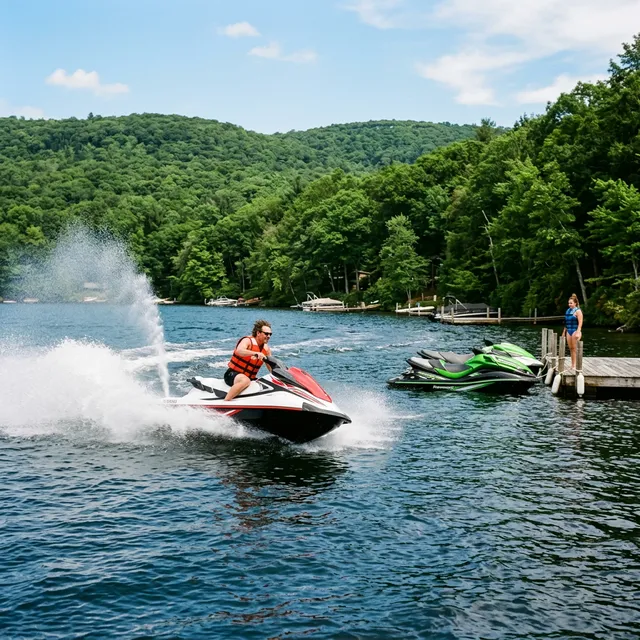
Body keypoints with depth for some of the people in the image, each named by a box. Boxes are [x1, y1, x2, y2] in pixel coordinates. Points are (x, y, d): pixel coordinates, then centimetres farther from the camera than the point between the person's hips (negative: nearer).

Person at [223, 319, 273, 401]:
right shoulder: (247, 341, -12)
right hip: (233, 374, -8)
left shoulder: (266, 349, 10)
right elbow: (238, 351, -35)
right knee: (245, 381, -38)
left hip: (251, 378, 8)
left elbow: (272, 368, 16)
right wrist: (256, 353, -47)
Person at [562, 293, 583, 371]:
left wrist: (578, 333, -22)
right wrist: (564, 332, 20)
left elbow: (580, 323, -15)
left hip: (575, 331, -7)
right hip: (569, 331, 7)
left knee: (574, 348, -7)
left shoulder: (577, 311, -7)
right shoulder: (568, 311, 14)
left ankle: (575, 365, -6)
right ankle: (572, 365, 12)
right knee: (570, 348, 8)